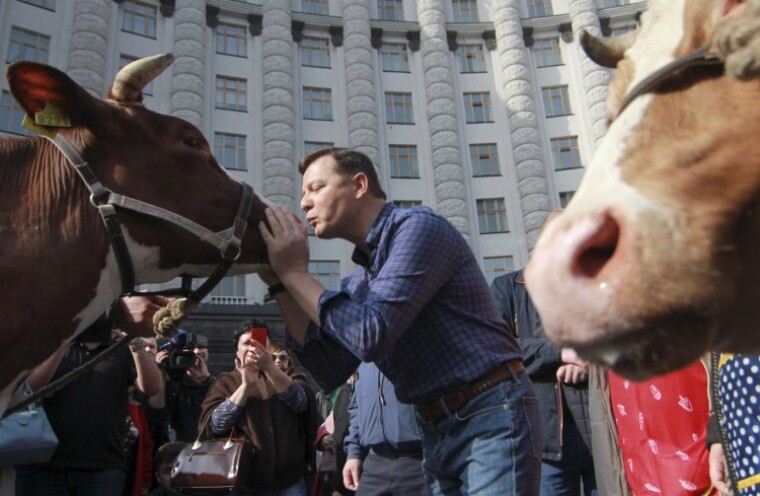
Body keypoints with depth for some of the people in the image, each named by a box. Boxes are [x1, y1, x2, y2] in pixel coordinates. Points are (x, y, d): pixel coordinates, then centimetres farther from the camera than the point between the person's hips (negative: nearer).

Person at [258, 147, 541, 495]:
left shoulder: (418, 226, -12)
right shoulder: (359, 281, 12)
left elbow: (371, 335, -23)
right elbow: (330, 372, 5)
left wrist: (294, 272, -12)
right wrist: (279, 285, 1)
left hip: (492, 417, -8)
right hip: (435, 430, 8)